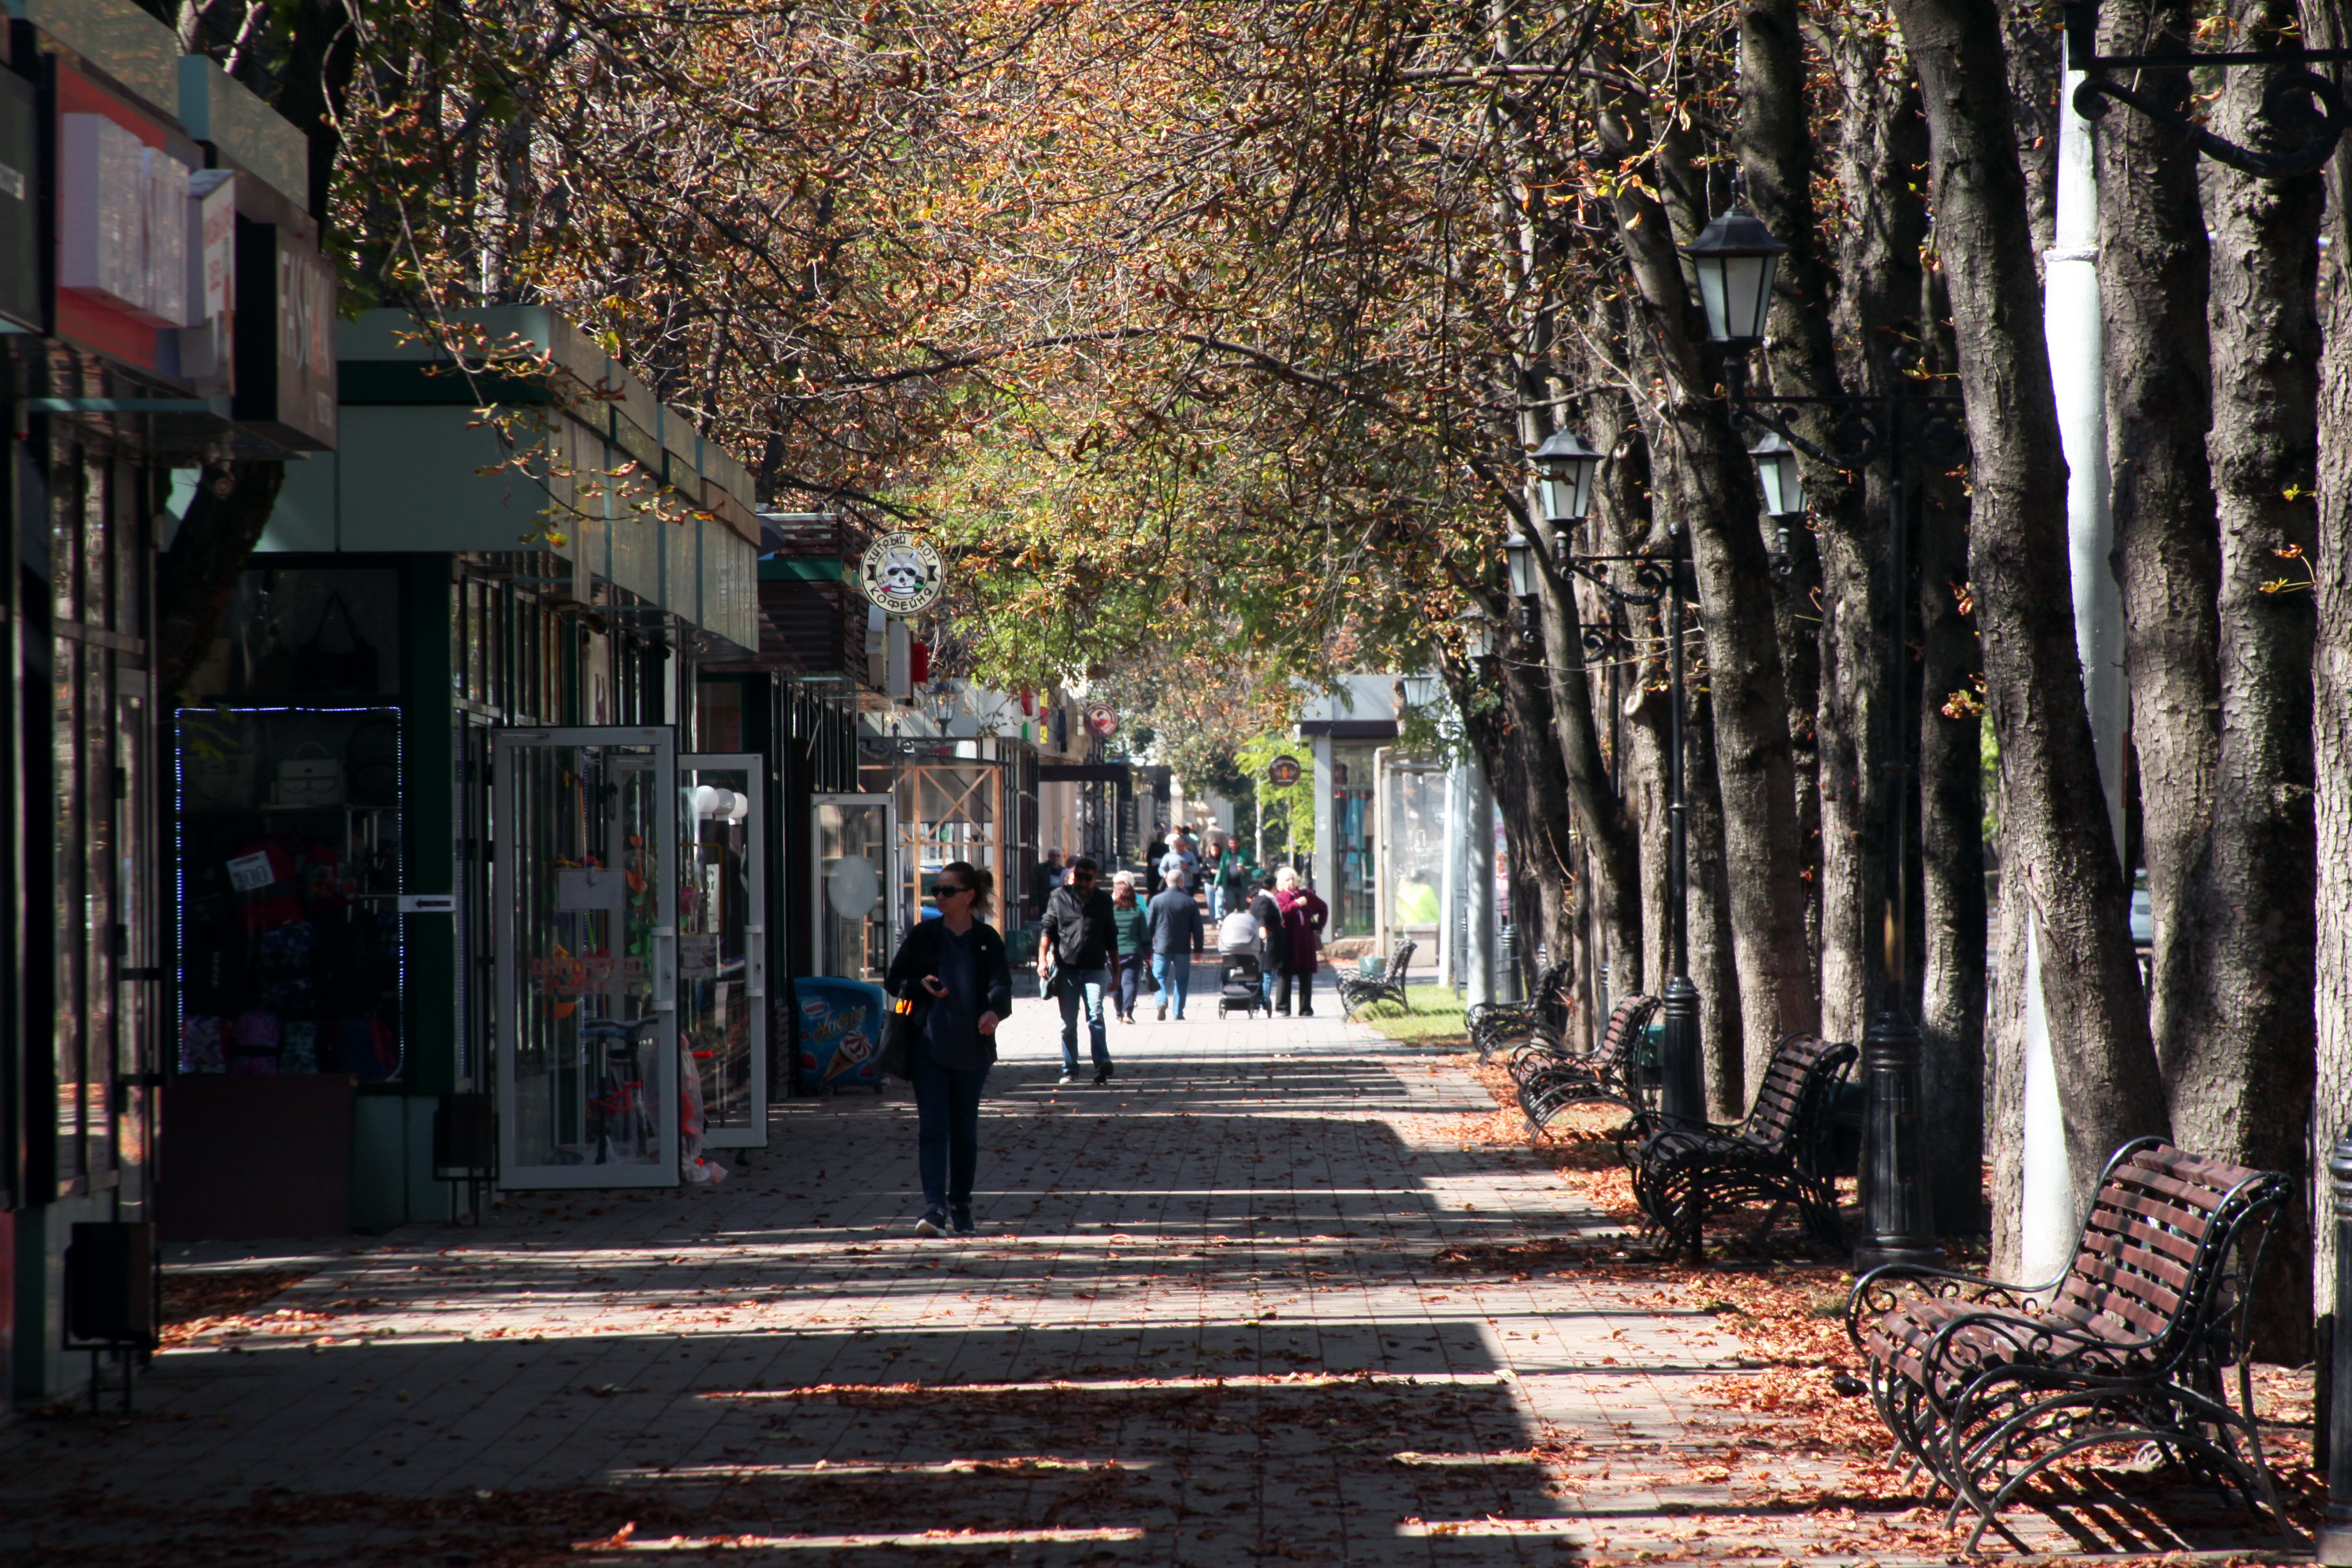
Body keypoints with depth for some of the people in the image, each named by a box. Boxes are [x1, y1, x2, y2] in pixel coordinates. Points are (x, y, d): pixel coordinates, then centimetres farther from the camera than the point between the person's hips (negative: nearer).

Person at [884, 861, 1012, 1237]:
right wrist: (921, 985, -11)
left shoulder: (987, 940, 2)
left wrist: (994, 1011, -31)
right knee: (932, 1126, -10)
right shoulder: (923, 935, 4)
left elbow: (1001, 984, -9)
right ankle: (935, 1208, -17)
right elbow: (893, 981, 10)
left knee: (965, 1131, 8)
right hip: (929, 1046, 0)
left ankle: (961, 1208, 20)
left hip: (971, 1047, 0)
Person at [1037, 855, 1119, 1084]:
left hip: (1095, 968, 0)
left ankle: (1102, 1064, -22)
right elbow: (1047, 928, 4)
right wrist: (1042, 958, -10)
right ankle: (1070, 1069, 13)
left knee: (1096, 1016, -15)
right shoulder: (1059, 897, 7)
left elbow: (1111, 938, 17)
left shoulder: (1103, 900, 11)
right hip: (1066, 968, 0)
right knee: (1068, 1022, 6)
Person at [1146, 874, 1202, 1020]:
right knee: (1181, 980, 11)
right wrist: (1198, 949, 11)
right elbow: (1197, 928, 2)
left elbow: (1149, 924, 1)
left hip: (1162, 947, -1)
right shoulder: (1190, 902, -1)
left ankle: (1162, 1001, -21)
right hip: (1183, 948, 1)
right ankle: (1178, 1012, 9)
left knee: (1159, 977, 6)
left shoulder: (1157, 900, -3)